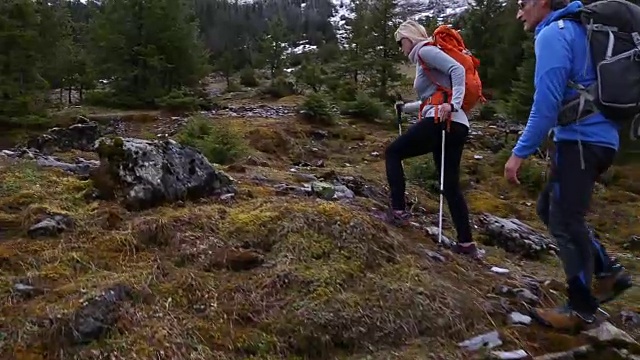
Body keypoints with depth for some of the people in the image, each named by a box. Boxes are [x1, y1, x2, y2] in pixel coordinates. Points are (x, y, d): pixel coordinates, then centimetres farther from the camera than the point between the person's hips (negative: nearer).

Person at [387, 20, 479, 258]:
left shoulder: (425, 51, 1)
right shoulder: (423, 60, 27)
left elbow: (457, 69, -14)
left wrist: (453, 105, -24)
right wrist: (405, 108, 34)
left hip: (440, 122, -9)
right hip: (456, 126, 9)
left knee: (393, 153, 8)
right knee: (451, 184, 9)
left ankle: (398, 211, 2)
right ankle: (466, 243, 9)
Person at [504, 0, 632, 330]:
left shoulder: (552, 34, -10)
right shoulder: (574, 30, 20)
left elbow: (546, 102, -20)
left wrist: (520, 152, -18)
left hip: (580, 140, -10)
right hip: (596, 137, 10)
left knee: (564, 221, -3)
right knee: (550, 209, 17)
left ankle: (581, 308, 8)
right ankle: (608, 271, 21)